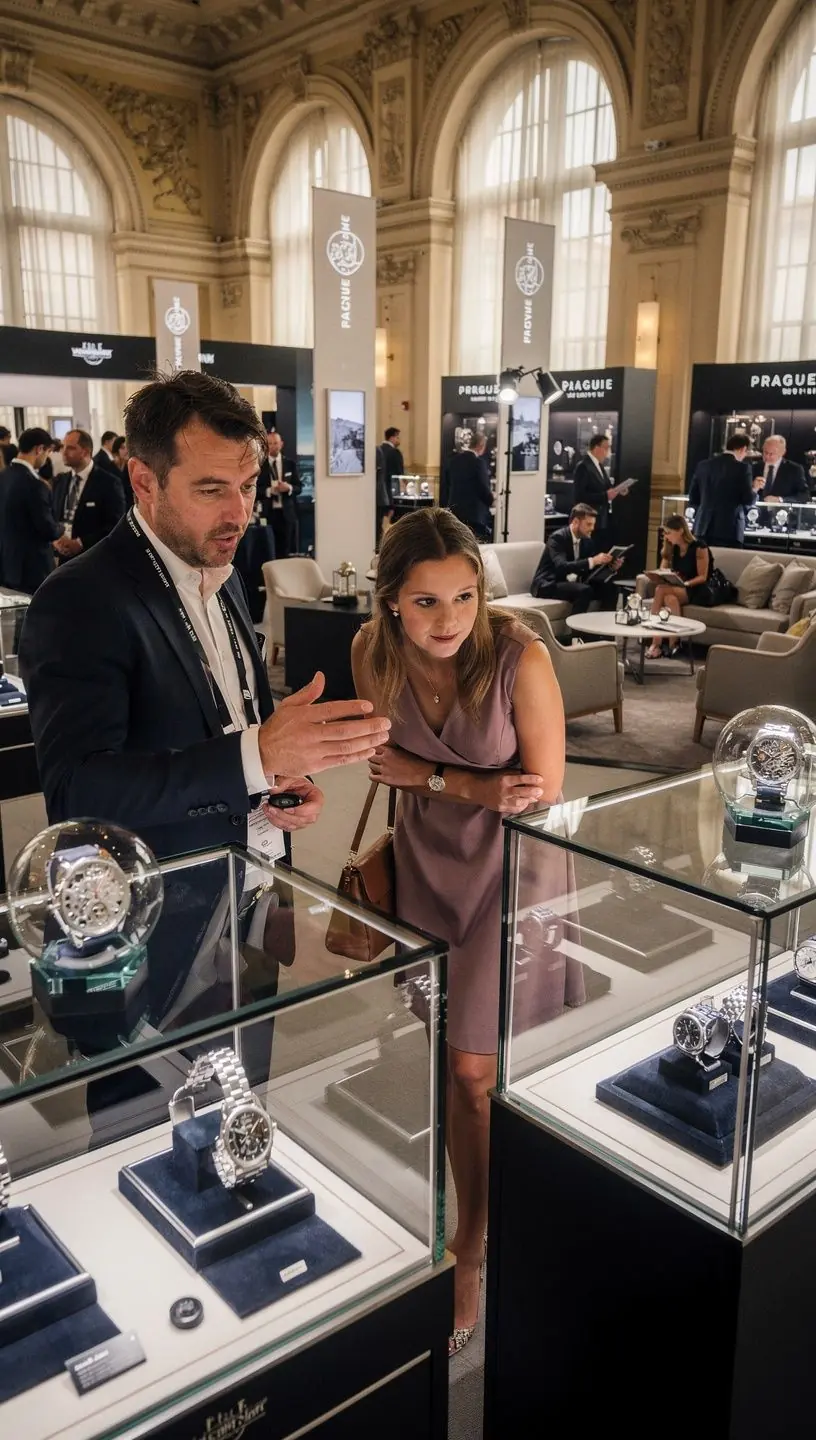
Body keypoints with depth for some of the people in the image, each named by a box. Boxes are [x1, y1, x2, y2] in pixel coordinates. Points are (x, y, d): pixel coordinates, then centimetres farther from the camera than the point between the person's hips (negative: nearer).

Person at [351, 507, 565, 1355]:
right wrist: (480, 788, -19)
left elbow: (543, 790, -18)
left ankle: (475, 1253, 25)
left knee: (475, 1068, 1)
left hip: (510, 866, -3)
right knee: (451, 1062, 12)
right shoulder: (373, 653, -14)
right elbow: (391, 763, -3)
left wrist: (430, 778, -18)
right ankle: (471, 1230, 34)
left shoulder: (519, 657, -27)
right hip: (426, 859, 4)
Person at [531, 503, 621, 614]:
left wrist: (611, 567, -10)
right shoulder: (558, 537, -16)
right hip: (548, 585, -8)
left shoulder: (586, 540, 8)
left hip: (572, 584, 8)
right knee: (585, 590, -32)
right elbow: (561, 567, -31)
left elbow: (591, 571, 9)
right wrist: (593, 561, -36)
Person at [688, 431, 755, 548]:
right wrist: (754, 488, 15)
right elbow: (748, 500, -5)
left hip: (703, 528, 4)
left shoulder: (703, 465, 9)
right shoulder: (742, 467, -5)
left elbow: (693, 498, 12)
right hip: (729, 529, -4)